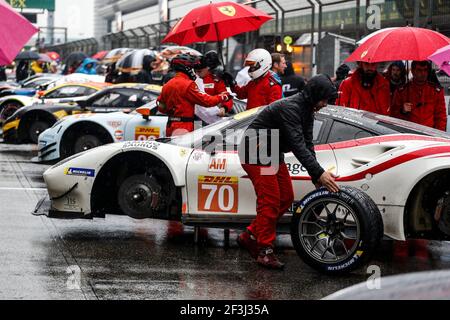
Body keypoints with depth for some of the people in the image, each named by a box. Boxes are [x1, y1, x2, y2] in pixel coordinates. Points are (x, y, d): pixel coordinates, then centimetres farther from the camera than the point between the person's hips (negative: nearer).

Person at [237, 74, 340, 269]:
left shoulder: (307, 112, 3)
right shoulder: (289, 108, -27)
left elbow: (308, 145, 3)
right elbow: (298, 145, -34)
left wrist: (317, 177, -5)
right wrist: (319, 173, -39)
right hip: (256, 153, -10)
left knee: (286, 198, 7)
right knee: (270, 200, -13)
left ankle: (250, 236, 16)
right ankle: (265, 252, -8)